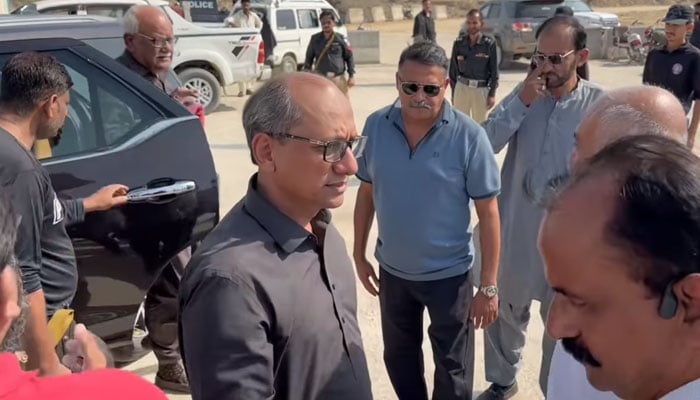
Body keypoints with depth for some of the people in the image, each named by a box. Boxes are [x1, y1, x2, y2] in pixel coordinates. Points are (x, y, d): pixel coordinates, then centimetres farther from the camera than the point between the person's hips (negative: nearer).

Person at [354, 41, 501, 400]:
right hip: (392, 270, 4)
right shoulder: (376, 126, -9)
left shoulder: (468, 136, -18)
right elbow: (366, 194, 3)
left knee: (452, 368, 16)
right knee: (398, 356, 24)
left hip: (448, 273, -3)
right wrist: (359, 255, 6)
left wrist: (489, 286, -12)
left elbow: (487, 212, -13)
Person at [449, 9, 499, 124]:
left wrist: (492, 94, -5)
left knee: (480, 124, 8)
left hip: (481, 89, -2)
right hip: (462, 88, 2)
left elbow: (494, 70, -3)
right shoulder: (459, 43, 0)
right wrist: (453, 93, 8)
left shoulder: (489, 43, -6)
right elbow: (453, 69, 7)